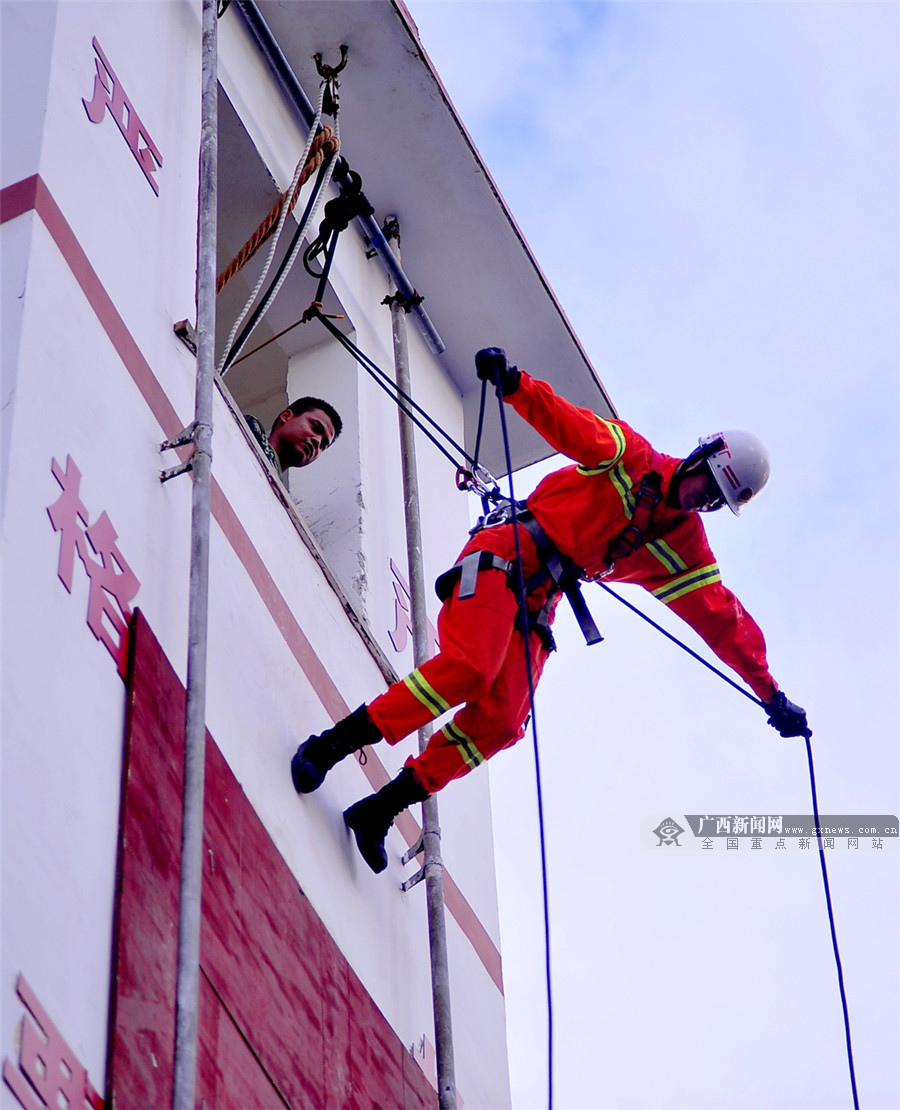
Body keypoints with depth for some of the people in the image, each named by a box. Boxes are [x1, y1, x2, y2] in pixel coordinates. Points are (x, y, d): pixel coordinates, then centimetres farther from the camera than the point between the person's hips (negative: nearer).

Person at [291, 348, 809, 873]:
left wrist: (768, 691, 13)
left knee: (500, 723, -13)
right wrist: (515, 385, -29)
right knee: (469, 668, -28)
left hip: (539, 603, 6)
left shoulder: (684, 544, 16)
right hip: (504, 559, -6)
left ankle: (380, 810, -11)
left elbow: (722, 616, 16)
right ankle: (330, 745, -21)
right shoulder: (629, 456, 2)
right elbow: (566, 423, -9)